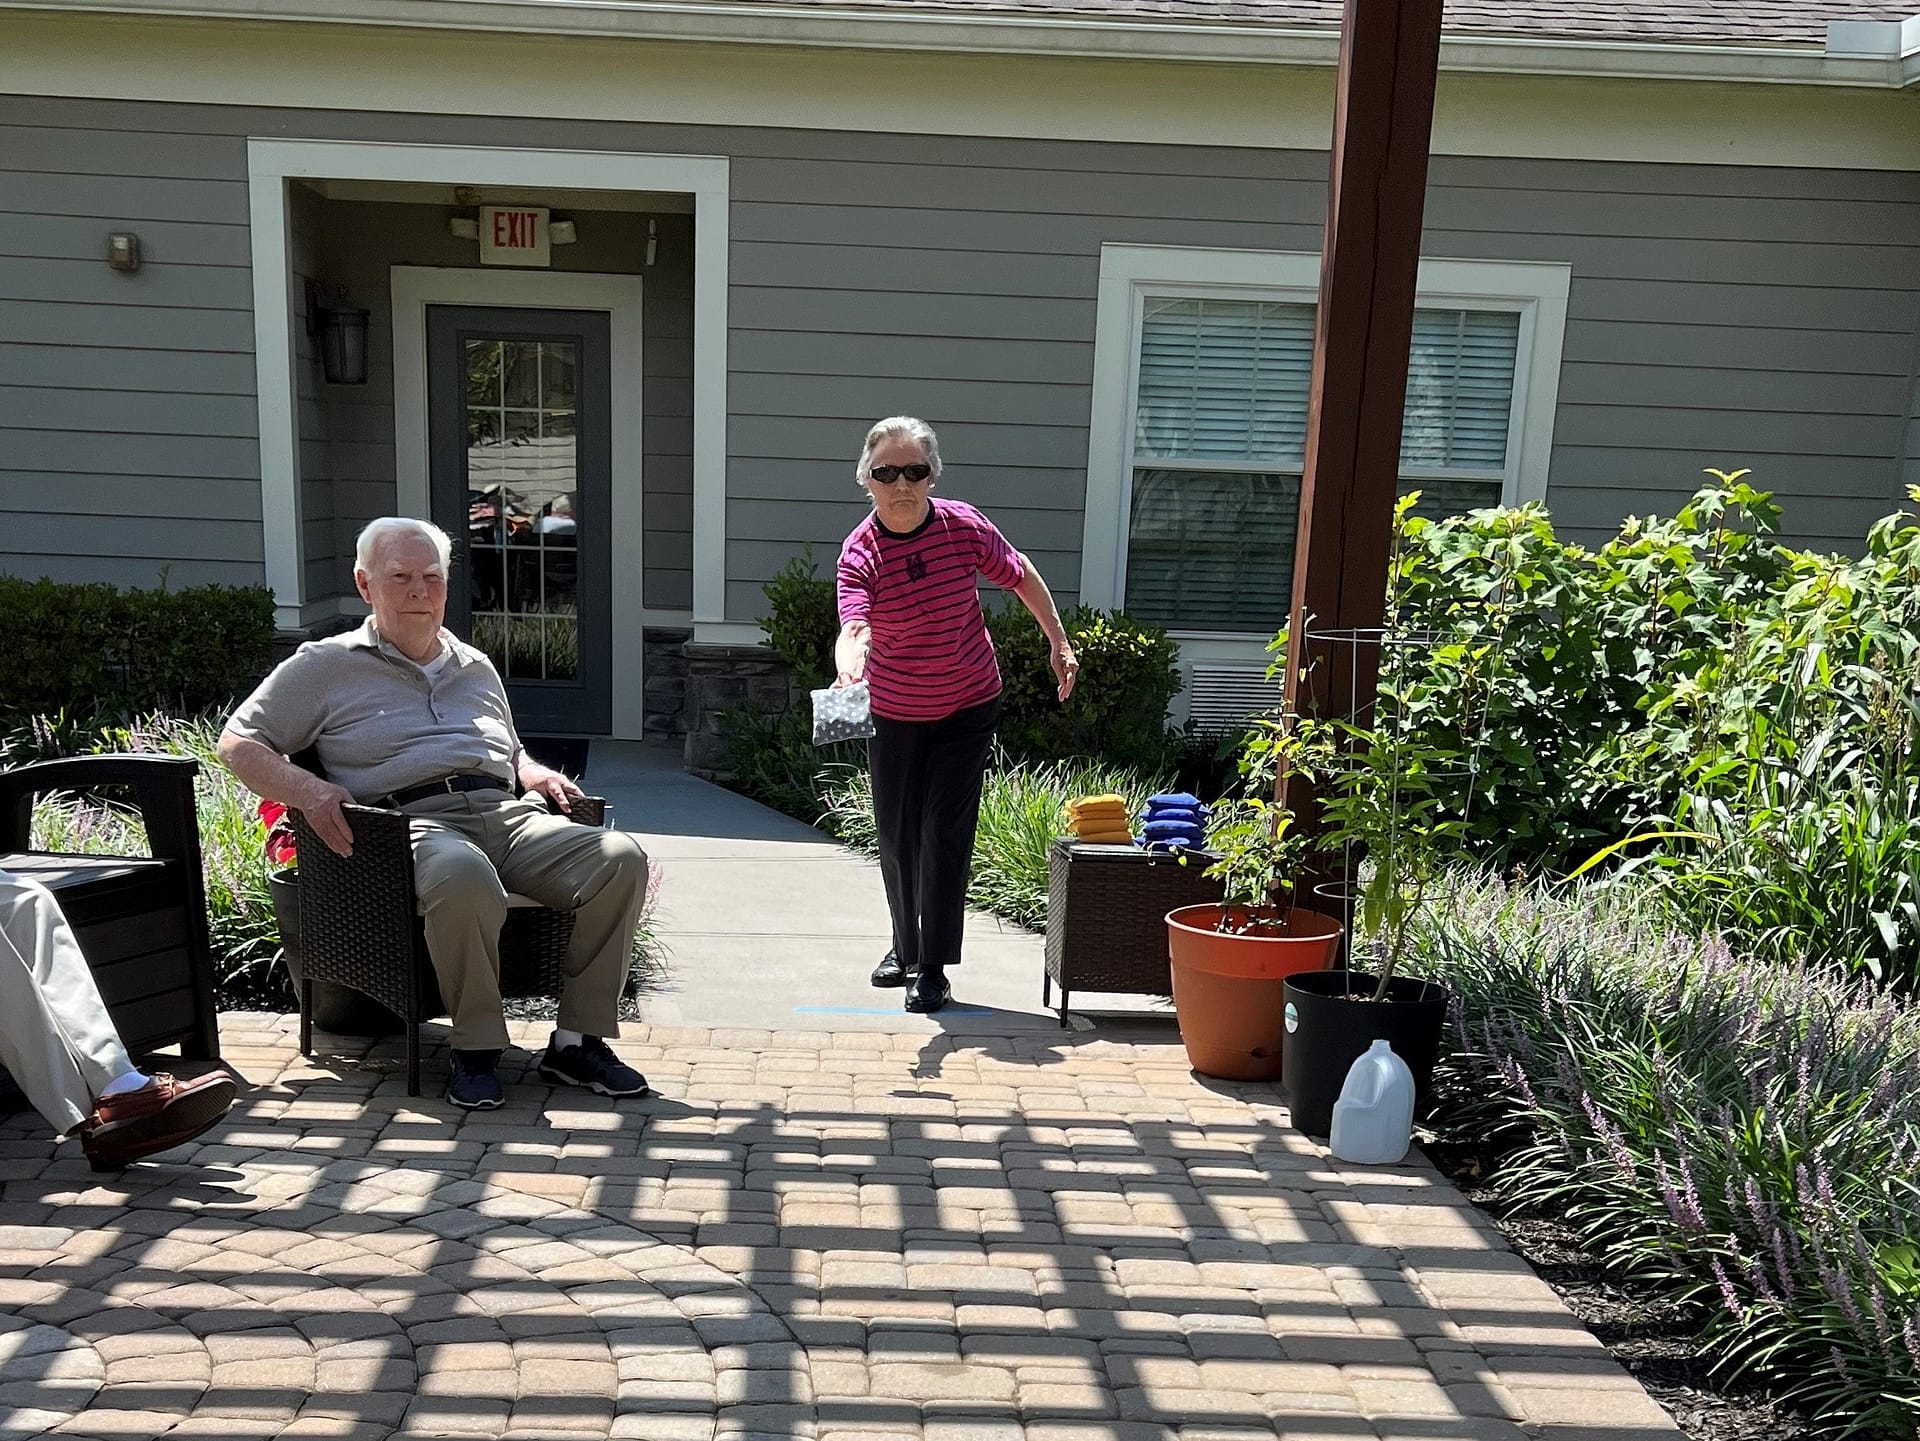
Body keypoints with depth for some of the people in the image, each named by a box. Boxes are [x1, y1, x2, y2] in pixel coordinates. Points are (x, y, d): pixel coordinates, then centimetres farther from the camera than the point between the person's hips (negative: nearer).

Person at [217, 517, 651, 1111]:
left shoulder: (476, 668, 30)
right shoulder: (326, 666, 16)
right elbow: (238, 742, 12)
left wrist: (539, 774, 17)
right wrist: (307, 790, -7)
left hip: (505, 813, 5)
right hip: (413, 820, -5)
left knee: (621, 859, -22)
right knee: (464, 876, -43)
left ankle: (576, 1041, -14)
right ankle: (475, 1049, -22)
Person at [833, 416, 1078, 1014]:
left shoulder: (964, 526, -15)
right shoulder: (861, 551, -19)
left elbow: (1021, 575, 3)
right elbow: (854, 627, -36)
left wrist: (1059, 643, 6)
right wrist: (849, 668, -59)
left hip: (967, 707, -1)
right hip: (894, 712, 1)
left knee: (945, 834, -5)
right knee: (897, 836, 12)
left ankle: (933, 969, 3)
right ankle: (905, 946, 34)